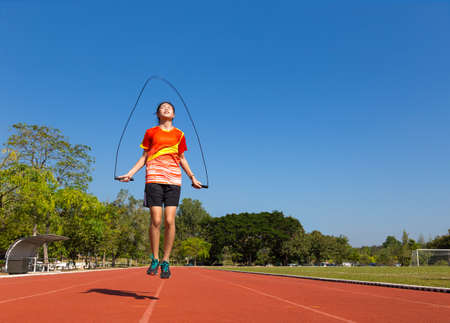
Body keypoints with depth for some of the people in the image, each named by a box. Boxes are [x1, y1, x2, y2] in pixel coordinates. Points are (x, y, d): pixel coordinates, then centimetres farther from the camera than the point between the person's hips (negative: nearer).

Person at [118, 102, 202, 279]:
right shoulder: (150, 133, 14)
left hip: (174, 180, 1)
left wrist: (192, 178, 17)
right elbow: (144, 157, 15)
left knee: (169, 221, -7)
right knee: (155, 220, -7)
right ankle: (155, 260, 9)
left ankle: (165, 261, 6)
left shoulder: (179, 135, 16)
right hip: (154, 179, -1)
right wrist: (130, 173, 5)